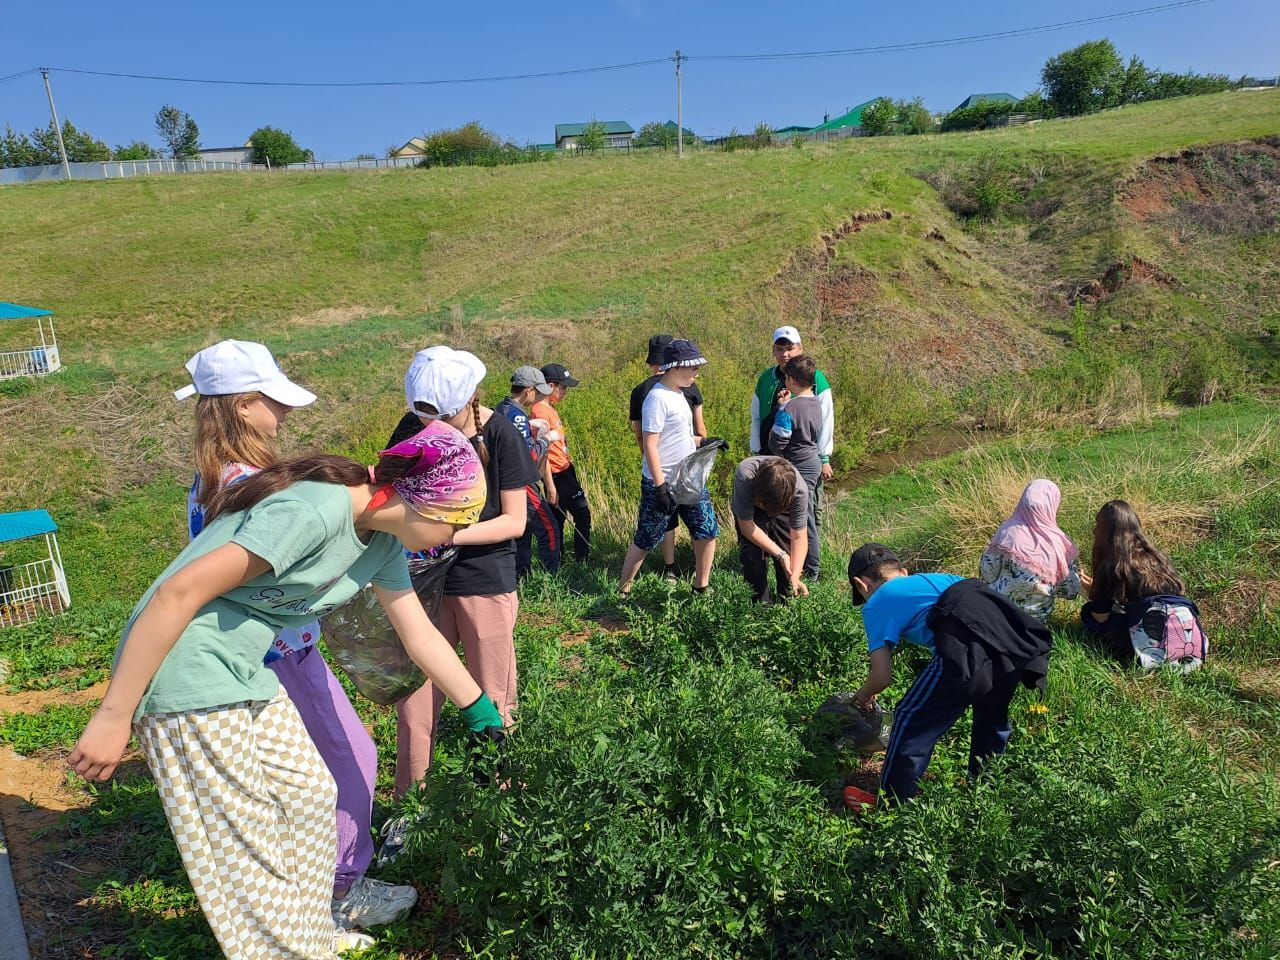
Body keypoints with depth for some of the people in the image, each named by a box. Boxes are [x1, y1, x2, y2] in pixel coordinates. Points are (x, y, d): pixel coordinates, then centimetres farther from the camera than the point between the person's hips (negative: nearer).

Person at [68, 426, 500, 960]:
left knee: (311, 794, 15)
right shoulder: (316, 511, -28)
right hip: (187, 679, -9)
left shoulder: (383, 542, 0)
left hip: (246, 674, 9)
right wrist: (114, 715, -20)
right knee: (243, 840, 2)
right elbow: (178, 593, -26)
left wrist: (483, 713, 15)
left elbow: (422, 637, 10)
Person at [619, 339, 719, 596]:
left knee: (707, 531, 8)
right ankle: (623, 590, 20)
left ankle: (701, 588, 22)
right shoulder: (657, 398, -18)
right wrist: (660, 487, -22)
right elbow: (650, 445, -21)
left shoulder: (678, 394, 9)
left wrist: (702, 441, 6)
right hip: (662, 483, -8)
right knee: (646, 539, 3)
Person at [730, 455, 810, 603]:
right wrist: (780, 554, -35)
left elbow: (799, 537, -32)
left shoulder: (800, 490, -39)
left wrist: (795, 578, -42)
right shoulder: (744, 478, -43)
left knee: (790, 553, -9)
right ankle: (761, 604, 0)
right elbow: (747, 526, -32)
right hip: (748, 510, -1)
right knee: (752, 553, -16)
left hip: (784, 507, 1)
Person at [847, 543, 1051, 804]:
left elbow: (883, 676, 13)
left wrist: (862, 696, 36)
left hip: (972, 650, -7)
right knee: (992, 717, 32)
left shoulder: (875, 604, 18)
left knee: (912, 722, 12)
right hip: (1020, 639, 7)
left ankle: (892, 804, 23)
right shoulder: (936, 577, 36)